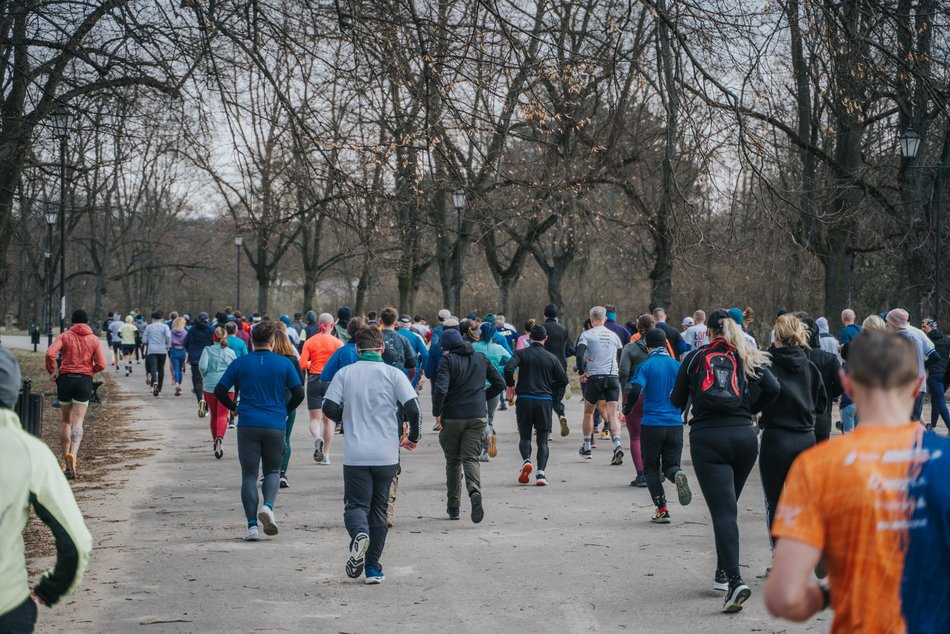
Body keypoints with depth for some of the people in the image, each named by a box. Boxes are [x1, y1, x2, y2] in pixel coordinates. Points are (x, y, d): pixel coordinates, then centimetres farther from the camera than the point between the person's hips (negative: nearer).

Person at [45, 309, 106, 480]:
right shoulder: (94, 339, 5)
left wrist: (52, 371, 2)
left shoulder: (64, 336, 3)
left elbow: (50, 353, -13)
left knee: (66, 421, 15)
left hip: (65, 378, 1)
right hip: (84, 380, -1)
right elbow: (101, 364, -3)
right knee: (77, 422, -5)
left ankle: (65, 460, 16)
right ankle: (73, 454, -28)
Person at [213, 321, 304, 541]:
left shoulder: (239, 363, 2)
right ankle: (268, 506, -12)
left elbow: (219, 391, 3)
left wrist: (234, 407, 19)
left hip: (247, 426, 0)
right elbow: (299, 393, 0)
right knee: (272, 471, 16)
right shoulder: (284, 364, 1)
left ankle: (252, 525, -2)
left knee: (249, 475, 5)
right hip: (275, 426, 0)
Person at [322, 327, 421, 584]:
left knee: (356, 505, 5)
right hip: (386, 455, 1)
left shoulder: (345, 373, 1)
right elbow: (412, 408, -8)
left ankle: (359, 534, -30)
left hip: (355, 454, -1)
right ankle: (373, 568, 11)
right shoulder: (394, 374, -1)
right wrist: (414, 437, 9)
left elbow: (329, 408, -4)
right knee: (379, 509, 12)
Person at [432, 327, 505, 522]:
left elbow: (440, 389, -20)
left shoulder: (448, 360, -8)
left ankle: (453, 506, 16)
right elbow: (500, 384, 13)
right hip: (477, 417, 3)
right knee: (471, 459, 0)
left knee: (453, 461, 12)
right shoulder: (481, 359, 9)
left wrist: (437, 413, -9)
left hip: (452, 418, -3)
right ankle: (475, 491, -30)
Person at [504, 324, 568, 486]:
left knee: (524, 436, 14)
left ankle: (526, 460, -14)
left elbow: (508, 368, -15)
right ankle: (540, 473, -9)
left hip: (524, 399, 0)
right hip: (544, 401, 0)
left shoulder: (521, 353, 2)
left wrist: (510, 386, 0)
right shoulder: (551, 358, 6)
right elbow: (563, 379, 3)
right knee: (542, 440, 6)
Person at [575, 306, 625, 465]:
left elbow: (579, 353, -14)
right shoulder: (613, 335, 12)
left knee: (588, 411, 18)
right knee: (612, 415, -3)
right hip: (613, 377, 2)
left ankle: (586, 447, 25)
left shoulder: (586, 334, 0)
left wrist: (581, 373, -4)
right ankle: (617, 445, -26)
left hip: (594, 377, -2)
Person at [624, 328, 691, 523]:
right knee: (671, 465, 12)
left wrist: (627, 408, -1)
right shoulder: (677, 366, 4)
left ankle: (662, 509, 1)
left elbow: (635, 390, -19)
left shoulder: (646, 366, -6)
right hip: (675, 424, 3)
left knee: (651, 468, 11)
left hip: (651, 424, -3)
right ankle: (678, 475, -24)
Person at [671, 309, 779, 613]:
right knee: (728, 505, 20)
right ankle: (723, 571, 26)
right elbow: (773, 388, -3)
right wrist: (749, 410, 14)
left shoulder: (695, 357, 8)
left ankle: (735, 581, -23)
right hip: (744, 436, 3)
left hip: (706, 437, -3)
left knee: (722, 510, -10)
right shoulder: (748, 358, 11)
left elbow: (677, 400, 9)